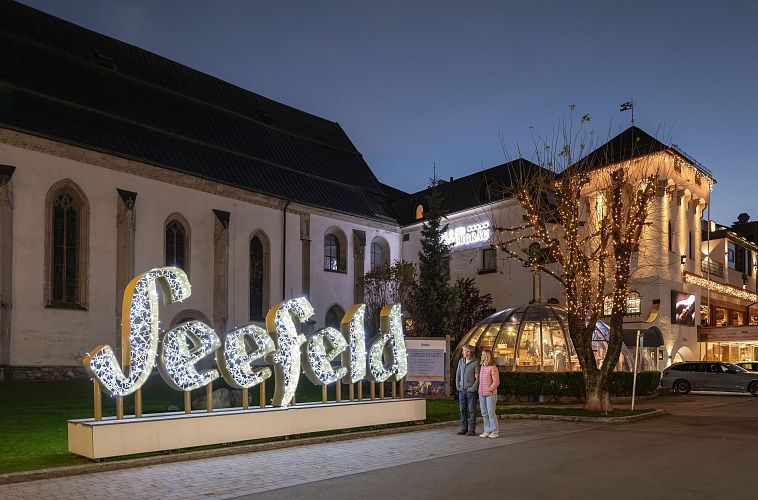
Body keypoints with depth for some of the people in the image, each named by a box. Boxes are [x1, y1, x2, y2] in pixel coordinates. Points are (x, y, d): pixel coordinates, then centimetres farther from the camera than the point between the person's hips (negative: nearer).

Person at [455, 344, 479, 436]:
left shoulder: (475, 363, -9)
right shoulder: (461, 361, 8)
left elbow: (477, 378, -9)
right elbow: (458, 374, 13)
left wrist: (472, 389, -14)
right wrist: (458, 386, 5)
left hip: (471, 391, -5)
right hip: (462, 390, 6)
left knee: (472, 410, 0)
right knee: (463, 410, 8)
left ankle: (472, 430, 6)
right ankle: (464, 428, 16)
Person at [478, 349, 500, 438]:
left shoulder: (493, 368, -11)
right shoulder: (482, 367, 11)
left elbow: (496, 382, -12)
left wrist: (490, 389, -13)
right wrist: (480, 391, 10)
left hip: (490, 394, -7)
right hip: (481, 394, 7)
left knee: (491, 413, -2)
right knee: (484, 413, 9)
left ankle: (494, 431, 9)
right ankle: (487, 431, 17)